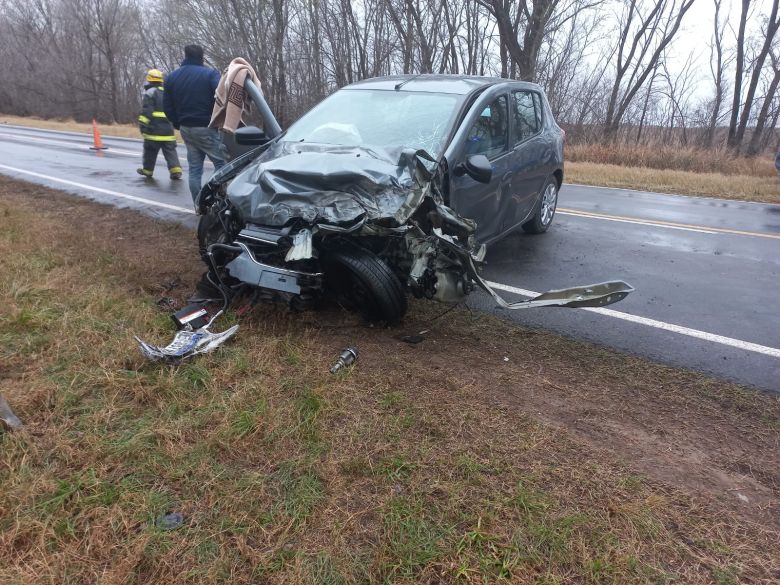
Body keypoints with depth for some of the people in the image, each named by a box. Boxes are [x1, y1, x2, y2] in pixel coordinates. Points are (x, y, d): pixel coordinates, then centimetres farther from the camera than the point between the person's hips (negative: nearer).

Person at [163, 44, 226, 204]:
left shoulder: (171, 77, 11)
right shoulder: (210, 73, -6)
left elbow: (168, 108, 12)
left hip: (186, 129, 6)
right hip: (207, 128, -6)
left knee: (194, 168, 10)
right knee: (222, 164, -3)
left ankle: (198, 205, 10)